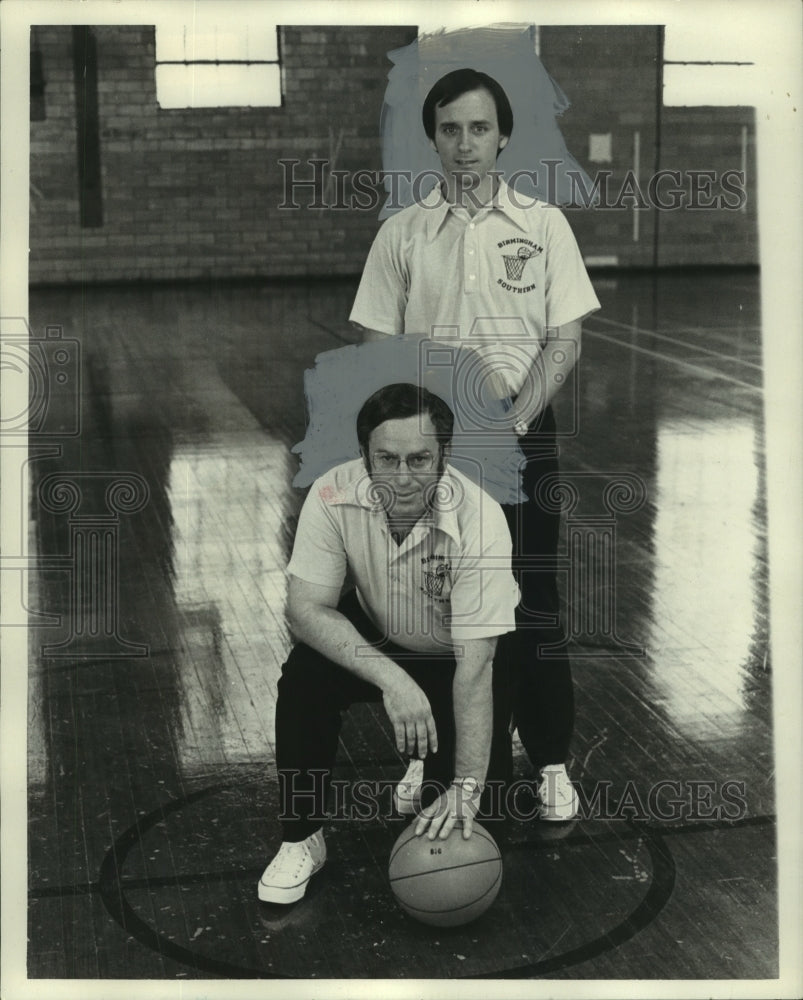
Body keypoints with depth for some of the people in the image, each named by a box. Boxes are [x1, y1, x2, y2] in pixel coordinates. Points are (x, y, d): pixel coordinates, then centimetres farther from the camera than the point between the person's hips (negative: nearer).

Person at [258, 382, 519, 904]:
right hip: (375, 636, 1)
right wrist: (391, 678, -38)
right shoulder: (334, 495, -27)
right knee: (304, 677, -26)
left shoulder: (480, 520, -34)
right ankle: (301, 839, -7)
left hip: (458, 651, -1)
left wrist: (466, 786, -38)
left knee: (484, 764, -19)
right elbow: (306, 607, -25)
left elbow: (474, 667, -34)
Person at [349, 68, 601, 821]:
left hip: (522, 433, -1)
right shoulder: (401, 232, 4)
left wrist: (513, 421, -13)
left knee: (530, 596, 2)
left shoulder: (543, 224, 1)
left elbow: (565, 341, -1)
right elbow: (378, 345, 4)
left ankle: (550, 758, 14)